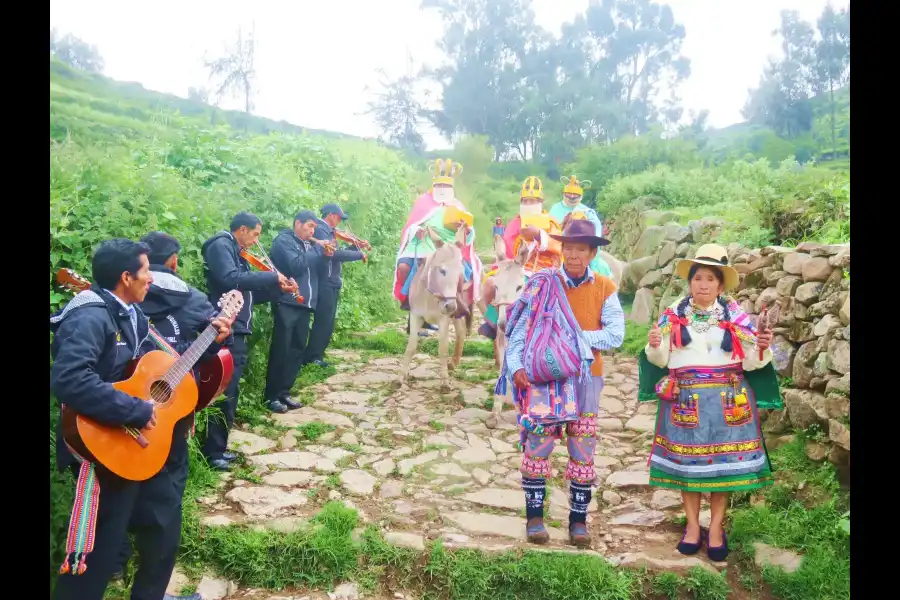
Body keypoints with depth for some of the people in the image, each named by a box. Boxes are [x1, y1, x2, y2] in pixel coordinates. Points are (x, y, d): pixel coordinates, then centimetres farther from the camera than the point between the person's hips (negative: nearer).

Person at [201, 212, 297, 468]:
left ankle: (218, 448, 21)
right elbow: (230, 279, -25)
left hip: (238, 330, 10)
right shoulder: (221, 245, -8)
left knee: (230, 392, 13)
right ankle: (212, 452, 0)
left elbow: (247, 291, 21)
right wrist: (271, 276, -18)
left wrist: (277, 287, 11)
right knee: (225, 392, -8)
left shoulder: (236, 252, 20)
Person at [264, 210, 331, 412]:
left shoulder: (308, 245, 17)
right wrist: (317, 249, -12)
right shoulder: (284, 240, -6)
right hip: (287, 304, -8)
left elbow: (316, 269, 16)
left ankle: (284, 393, 17)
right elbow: (297, 266, -20)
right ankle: (271, 396, 3)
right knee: (280, 351, -5)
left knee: (297, 350, 9)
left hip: (304, 305, 8)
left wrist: (325, 255, -1)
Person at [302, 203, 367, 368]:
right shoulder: (320, 230, -13)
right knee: (323, 322, -9)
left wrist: (358, 246, 16)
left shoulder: (328, 232, 17)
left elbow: (338, 254, 25)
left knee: (328, 323, 12)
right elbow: (334, 254, -26)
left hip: (332, 284, 10)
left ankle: (316, 356, 18)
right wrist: (360, 255, -17)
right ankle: (312, 358, -3)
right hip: (325, 284, -10)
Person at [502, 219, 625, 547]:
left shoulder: (604, 288, -1)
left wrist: (575, 337, -17)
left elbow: (616, 335, -10)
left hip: (586, 378, 2)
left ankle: (579, 518, 22)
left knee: (583, 451, 9)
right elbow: (519, 326, -8)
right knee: (537, 446, 1)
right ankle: (534, 515, 16)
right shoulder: (543, 282, -5)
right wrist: (516, 366, -20)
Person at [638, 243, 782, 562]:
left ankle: (716, 527, 19)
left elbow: (750, 362, 1)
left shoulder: (735, 315, 3)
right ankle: (692, 525, 21)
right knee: (686, 460, 5)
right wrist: (654, 346, -17)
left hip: (726, 399, 0)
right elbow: (661, 360, 4)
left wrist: (762, 347, -19)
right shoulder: (675, 313, 3)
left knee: (723, 460, 3)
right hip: (686, 398, 0)